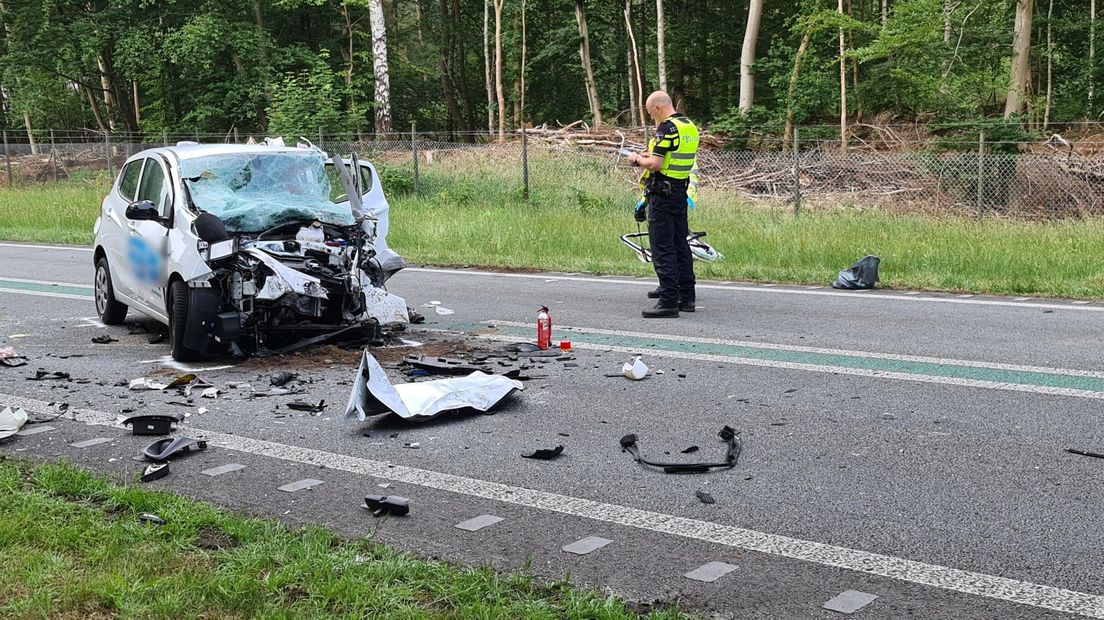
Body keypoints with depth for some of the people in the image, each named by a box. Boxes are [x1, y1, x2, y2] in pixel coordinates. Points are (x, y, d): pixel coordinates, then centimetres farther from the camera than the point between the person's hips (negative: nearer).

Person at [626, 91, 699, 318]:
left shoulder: (666, 128, -15)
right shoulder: (690, 127, 13)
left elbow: (655, 164, -21)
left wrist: (638, 159, -3)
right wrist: (650, 155, 17)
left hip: (662, 193, -9)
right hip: (681, 192, 9)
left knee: (662, 248, -7)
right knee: (680, 244, 14)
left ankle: (668, 302, -9)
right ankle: (687, 296, 19)